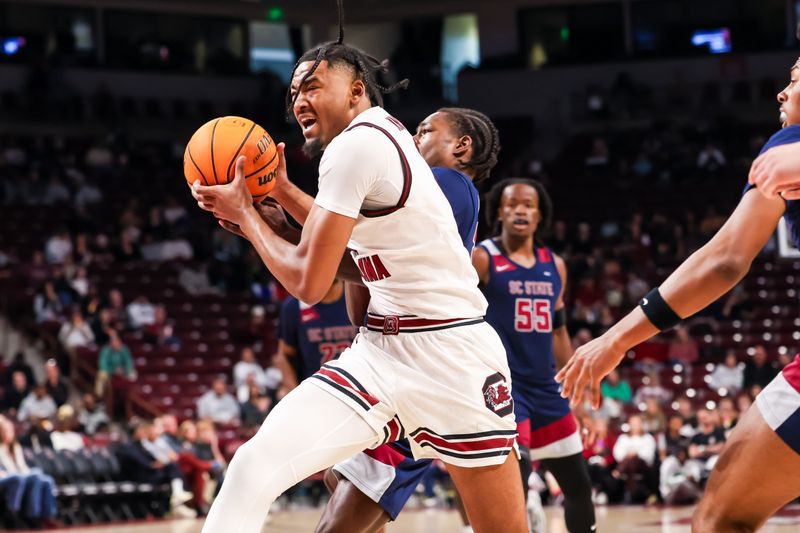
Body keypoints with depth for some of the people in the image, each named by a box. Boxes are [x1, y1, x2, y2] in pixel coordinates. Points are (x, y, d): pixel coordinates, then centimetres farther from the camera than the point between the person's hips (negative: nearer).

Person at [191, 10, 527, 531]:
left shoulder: (356, 144, -13)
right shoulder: (386, 135, 14)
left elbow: (308, 282, -13)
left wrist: (245, 214, 1)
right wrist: (282, 192, 19)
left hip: (448, 355, -9)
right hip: (382, 350, 9)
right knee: (253, 468, -10)